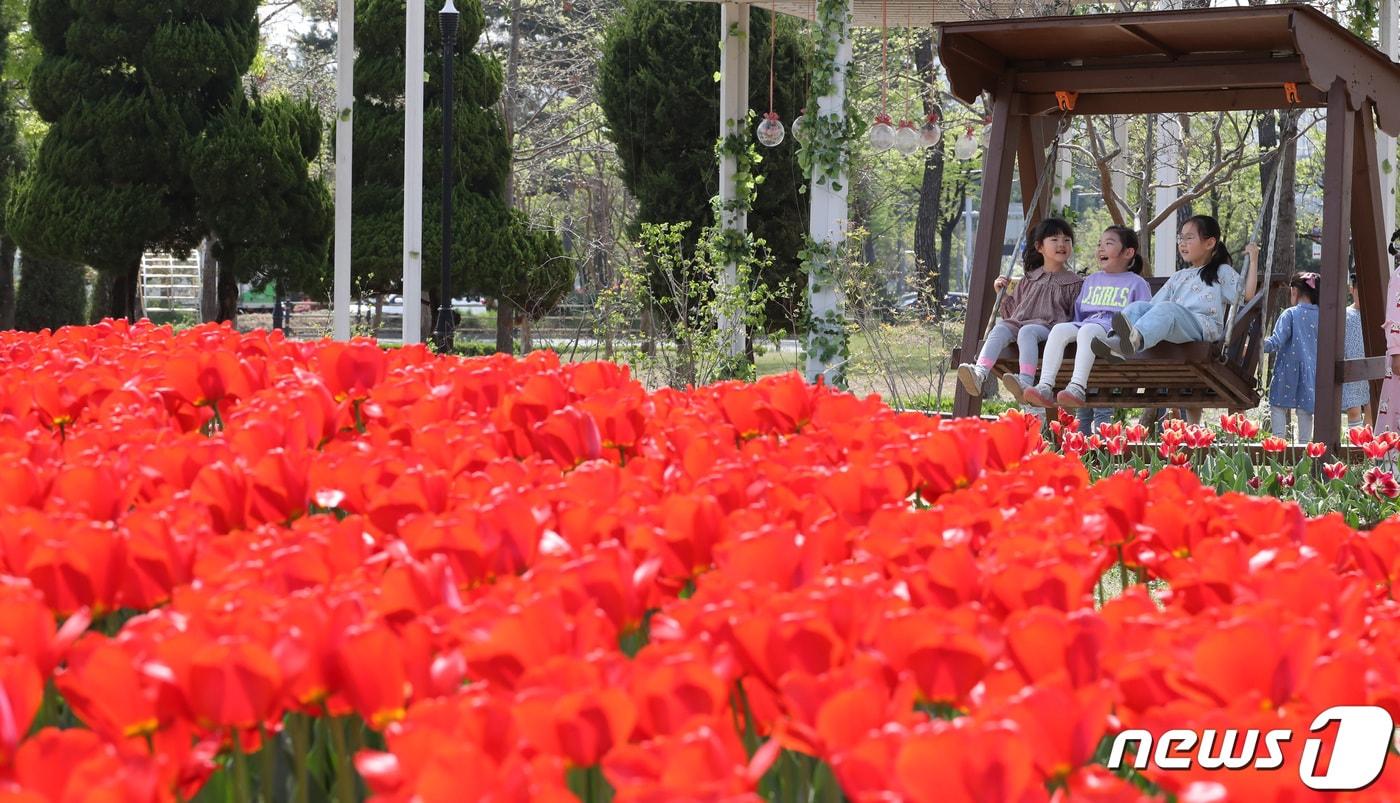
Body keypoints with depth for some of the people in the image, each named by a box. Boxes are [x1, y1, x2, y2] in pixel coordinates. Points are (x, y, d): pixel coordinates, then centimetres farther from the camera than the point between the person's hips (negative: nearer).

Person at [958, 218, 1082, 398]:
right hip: (1019, 321, 4)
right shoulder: (1029, 280, 25)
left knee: (1027, 331, -37)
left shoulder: (1074, 283, 15)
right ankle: (980, 373, -48)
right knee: (1000, 328, -28)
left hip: (1049, 327, -4)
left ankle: (1025, 382, -55)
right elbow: (1012, 311, 30)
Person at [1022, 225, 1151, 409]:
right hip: (1085, 323, 5)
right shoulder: (1091, 281, 32)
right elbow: (1079, 312, 32)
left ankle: (1077, 388, -56)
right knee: (1059, 329, -27)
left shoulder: (1136, 283, 15)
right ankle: (1045, 387, -41)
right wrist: (1075, 325, 13)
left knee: (1088, 330, -39)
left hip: (1114, 329, -5)